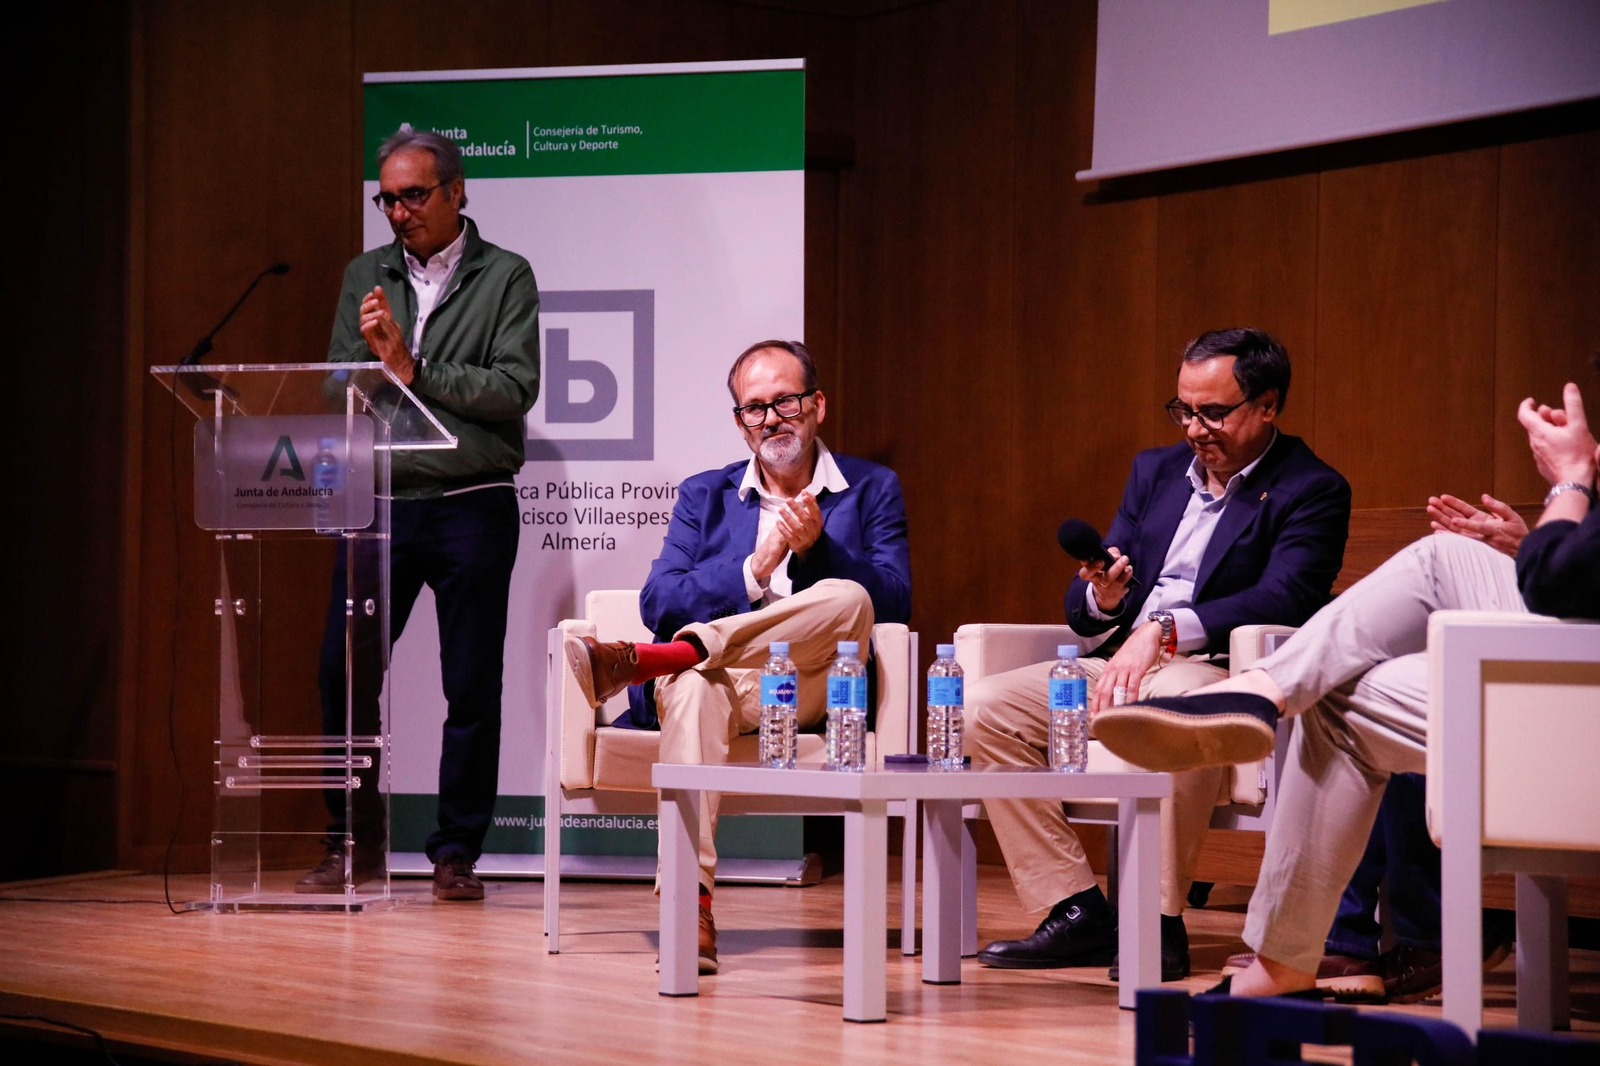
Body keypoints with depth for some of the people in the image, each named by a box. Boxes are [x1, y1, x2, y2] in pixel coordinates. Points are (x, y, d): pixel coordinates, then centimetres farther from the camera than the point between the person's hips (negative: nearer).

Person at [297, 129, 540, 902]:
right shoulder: (365, 278, 13)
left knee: (472, 686, 0)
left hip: (471, 508, -3)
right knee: (345, 671, 0)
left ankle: (457, 851, 10)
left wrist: (413, 369, -12)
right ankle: (354, 841, 14)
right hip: (379, 503, 3)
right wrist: (371, 356, -11)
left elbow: (514, 390, -9)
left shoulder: (505, 278, 2)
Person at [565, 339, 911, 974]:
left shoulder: (872, 489, 18)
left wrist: (817, 548, -12)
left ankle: (644, 660, -37)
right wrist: (753, 570, -7)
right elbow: (657, 603, 7)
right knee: (694, 685, -39)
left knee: (848, 599, -33)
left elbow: (894, 602, 3)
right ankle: (690, 905, -53)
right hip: (717, 686, 0)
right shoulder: (705, 496, 22)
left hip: (813, 691, 0)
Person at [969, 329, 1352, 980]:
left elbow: (1281, 601, -17)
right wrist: (1102, 598, -8)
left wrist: (1163, 630, -27)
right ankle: (1078, 910, -14)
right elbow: (1082, 610, 17)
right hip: (1120, 663, 7)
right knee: (981, 706, -13)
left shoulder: (1311, 491, 0)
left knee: (1171, 703, -41)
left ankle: (1161, 921, -32)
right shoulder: (1156, 470, 20)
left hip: (1219, 672, -7)